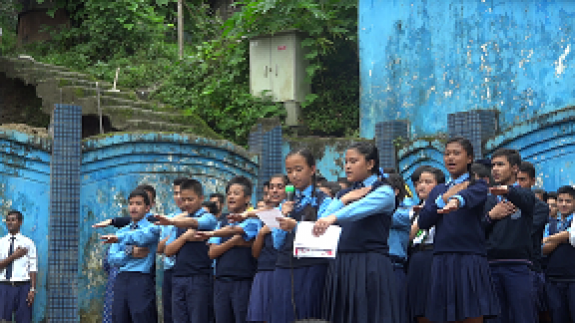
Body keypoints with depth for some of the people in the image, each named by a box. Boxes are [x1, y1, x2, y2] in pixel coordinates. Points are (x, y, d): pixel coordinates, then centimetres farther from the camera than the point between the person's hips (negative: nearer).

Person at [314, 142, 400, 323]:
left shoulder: (384, 191, 0)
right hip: (341, 265, 6)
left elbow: (362, 207, -22)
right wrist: (343, 200, -5)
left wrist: (334, 217, -39)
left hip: (370, 265, -6)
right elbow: (322, 219, 7)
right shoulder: (344, 194, 20)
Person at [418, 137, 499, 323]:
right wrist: (443, 199, -4)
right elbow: (423, 222, 7)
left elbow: (471, 196, -22)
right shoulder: (438, 191, 19)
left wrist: (456, 201, -45)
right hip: (442, 262, 4)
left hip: (470, 261, -4)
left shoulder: (478, 186, 4)